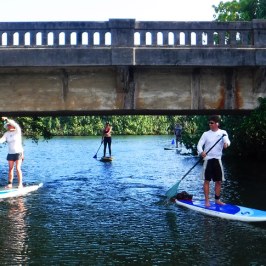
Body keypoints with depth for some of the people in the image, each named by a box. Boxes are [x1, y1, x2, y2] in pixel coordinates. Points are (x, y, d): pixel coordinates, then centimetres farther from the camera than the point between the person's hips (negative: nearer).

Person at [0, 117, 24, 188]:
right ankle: (10, 183, 9)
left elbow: (16, 125, -26)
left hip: (18, 152, -4)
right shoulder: (6, 133, 5)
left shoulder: (17, 131, -6)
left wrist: (6, 119, -35)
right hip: (10, 153, 4)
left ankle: (20, 184, -6)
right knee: (10, 169, 5)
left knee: (18, 168, -10)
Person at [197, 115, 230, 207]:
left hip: (217, 159, 1)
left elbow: (227, 140, -16)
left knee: (219, 181, 8)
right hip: (208, 159, -1)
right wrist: (201, 152, -26)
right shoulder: (206, 134, 1)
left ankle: (217, 199, 23)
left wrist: (226, 143, -40)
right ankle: (207, 201, 7)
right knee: (207, 180, 0)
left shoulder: (223, 132, 2)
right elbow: (199, 144, -5)